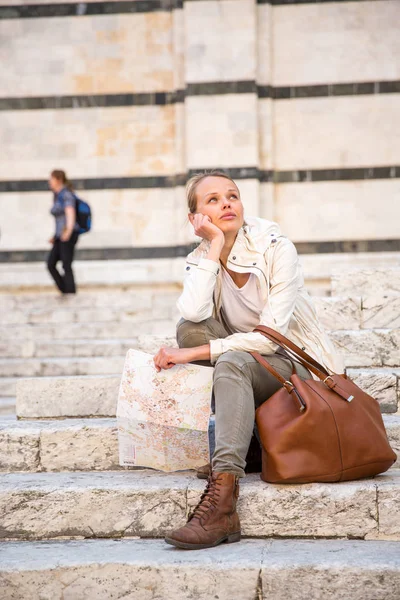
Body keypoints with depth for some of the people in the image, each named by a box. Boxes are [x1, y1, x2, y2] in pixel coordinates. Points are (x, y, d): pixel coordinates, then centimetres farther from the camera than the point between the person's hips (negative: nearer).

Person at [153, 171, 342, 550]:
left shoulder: (277, 248, -13)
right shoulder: (200, 259, 0)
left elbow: (271, 336, -21)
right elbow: (195, 314, -23)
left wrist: (197, 353, -25)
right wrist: (214, 247, -20)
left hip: (296, 366, -5)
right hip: (245, 368, 5)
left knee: (231, 363, -36)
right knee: (188, 328, -20)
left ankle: (222, 505, -51)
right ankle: (236, 436, -19)